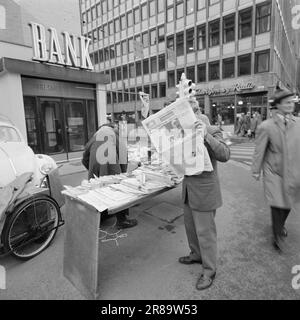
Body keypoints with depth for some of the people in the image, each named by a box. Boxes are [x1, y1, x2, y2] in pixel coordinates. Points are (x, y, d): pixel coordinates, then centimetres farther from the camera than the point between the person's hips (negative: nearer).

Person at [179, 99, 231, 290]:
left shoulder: (213, 132, -14)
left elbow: (225, 155, -29)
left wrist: (206, 135, -37)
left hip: (204, 191, -8)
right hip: (188, 190, 8)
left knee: (205, 232, 5)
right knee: (190, 227, 23)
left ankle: (209, 271, 25)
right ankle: (197, 254, 47)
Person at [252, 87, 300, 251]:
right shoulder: (266, 126, -11)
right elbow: (259, 151, -6)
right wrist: (256, 170, -2)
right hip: (273, 171, -4)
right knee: (277, 204, 0)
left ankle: (280, 225, 47)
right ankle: (278, 235, 24)